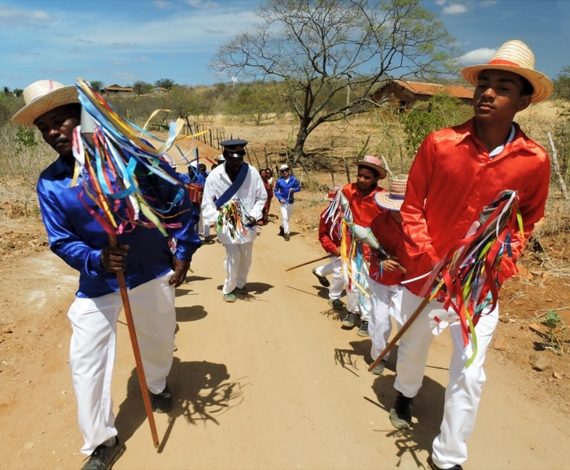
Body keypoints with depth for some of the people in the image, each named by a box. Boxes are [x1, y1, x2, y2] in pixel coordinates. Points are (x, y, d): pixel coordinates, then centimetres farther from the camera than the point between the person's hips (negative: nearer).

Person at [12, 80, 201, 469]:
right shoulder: (49, 183, -6)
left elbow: (177, 195, -7)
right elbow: (61, 242, -5)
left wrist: (184, 250, -8)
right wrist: (96, 260, -26)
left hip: (154, 272, -1)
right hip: (98, 284, 1)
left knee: (159, 341, 19)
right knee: (85, 361, 2)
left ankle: (158, 385, 55)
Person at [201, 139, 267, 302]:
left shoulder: (252, 172, -10)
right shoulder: (215, 175, -14)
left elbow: (261, 197, 2)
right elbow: (207, 203, -7)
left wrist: (254, 215, -11)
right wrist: (217, 218, -22)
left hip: (246, 224, 3)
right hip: (227, 225, -3)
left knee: (246, 258, 16)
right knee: (233, 258, -7)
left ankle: (240, 284, 41)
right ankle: (228, 289, 17)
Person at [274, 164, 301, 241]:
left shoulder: (293, 179, -5)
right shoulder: (279, 181, -8)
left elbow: (299, 187, 3)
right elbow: (275, 191, -1)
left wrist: (293, 189, -18)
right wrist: (280, 198, -15)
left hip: (291, 201, 3)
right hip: (283, 201, -3)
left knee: (288, 217, 18)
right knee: (284, 217, -12)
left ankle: (282, 227, 43)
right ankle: (286, 233, -5)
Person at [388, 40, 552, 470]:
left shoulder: (536, 161, -10)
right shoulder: (439, 144, -12)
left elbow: (526, 223, 5)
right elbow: (412, 207, -4)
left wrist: (500, 268, -9)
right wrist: (428, 260, -14)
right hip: (426, 273, 1)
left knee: (469, 374, 4)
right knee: (413, 347, 21)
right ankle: (406, 393, 56)